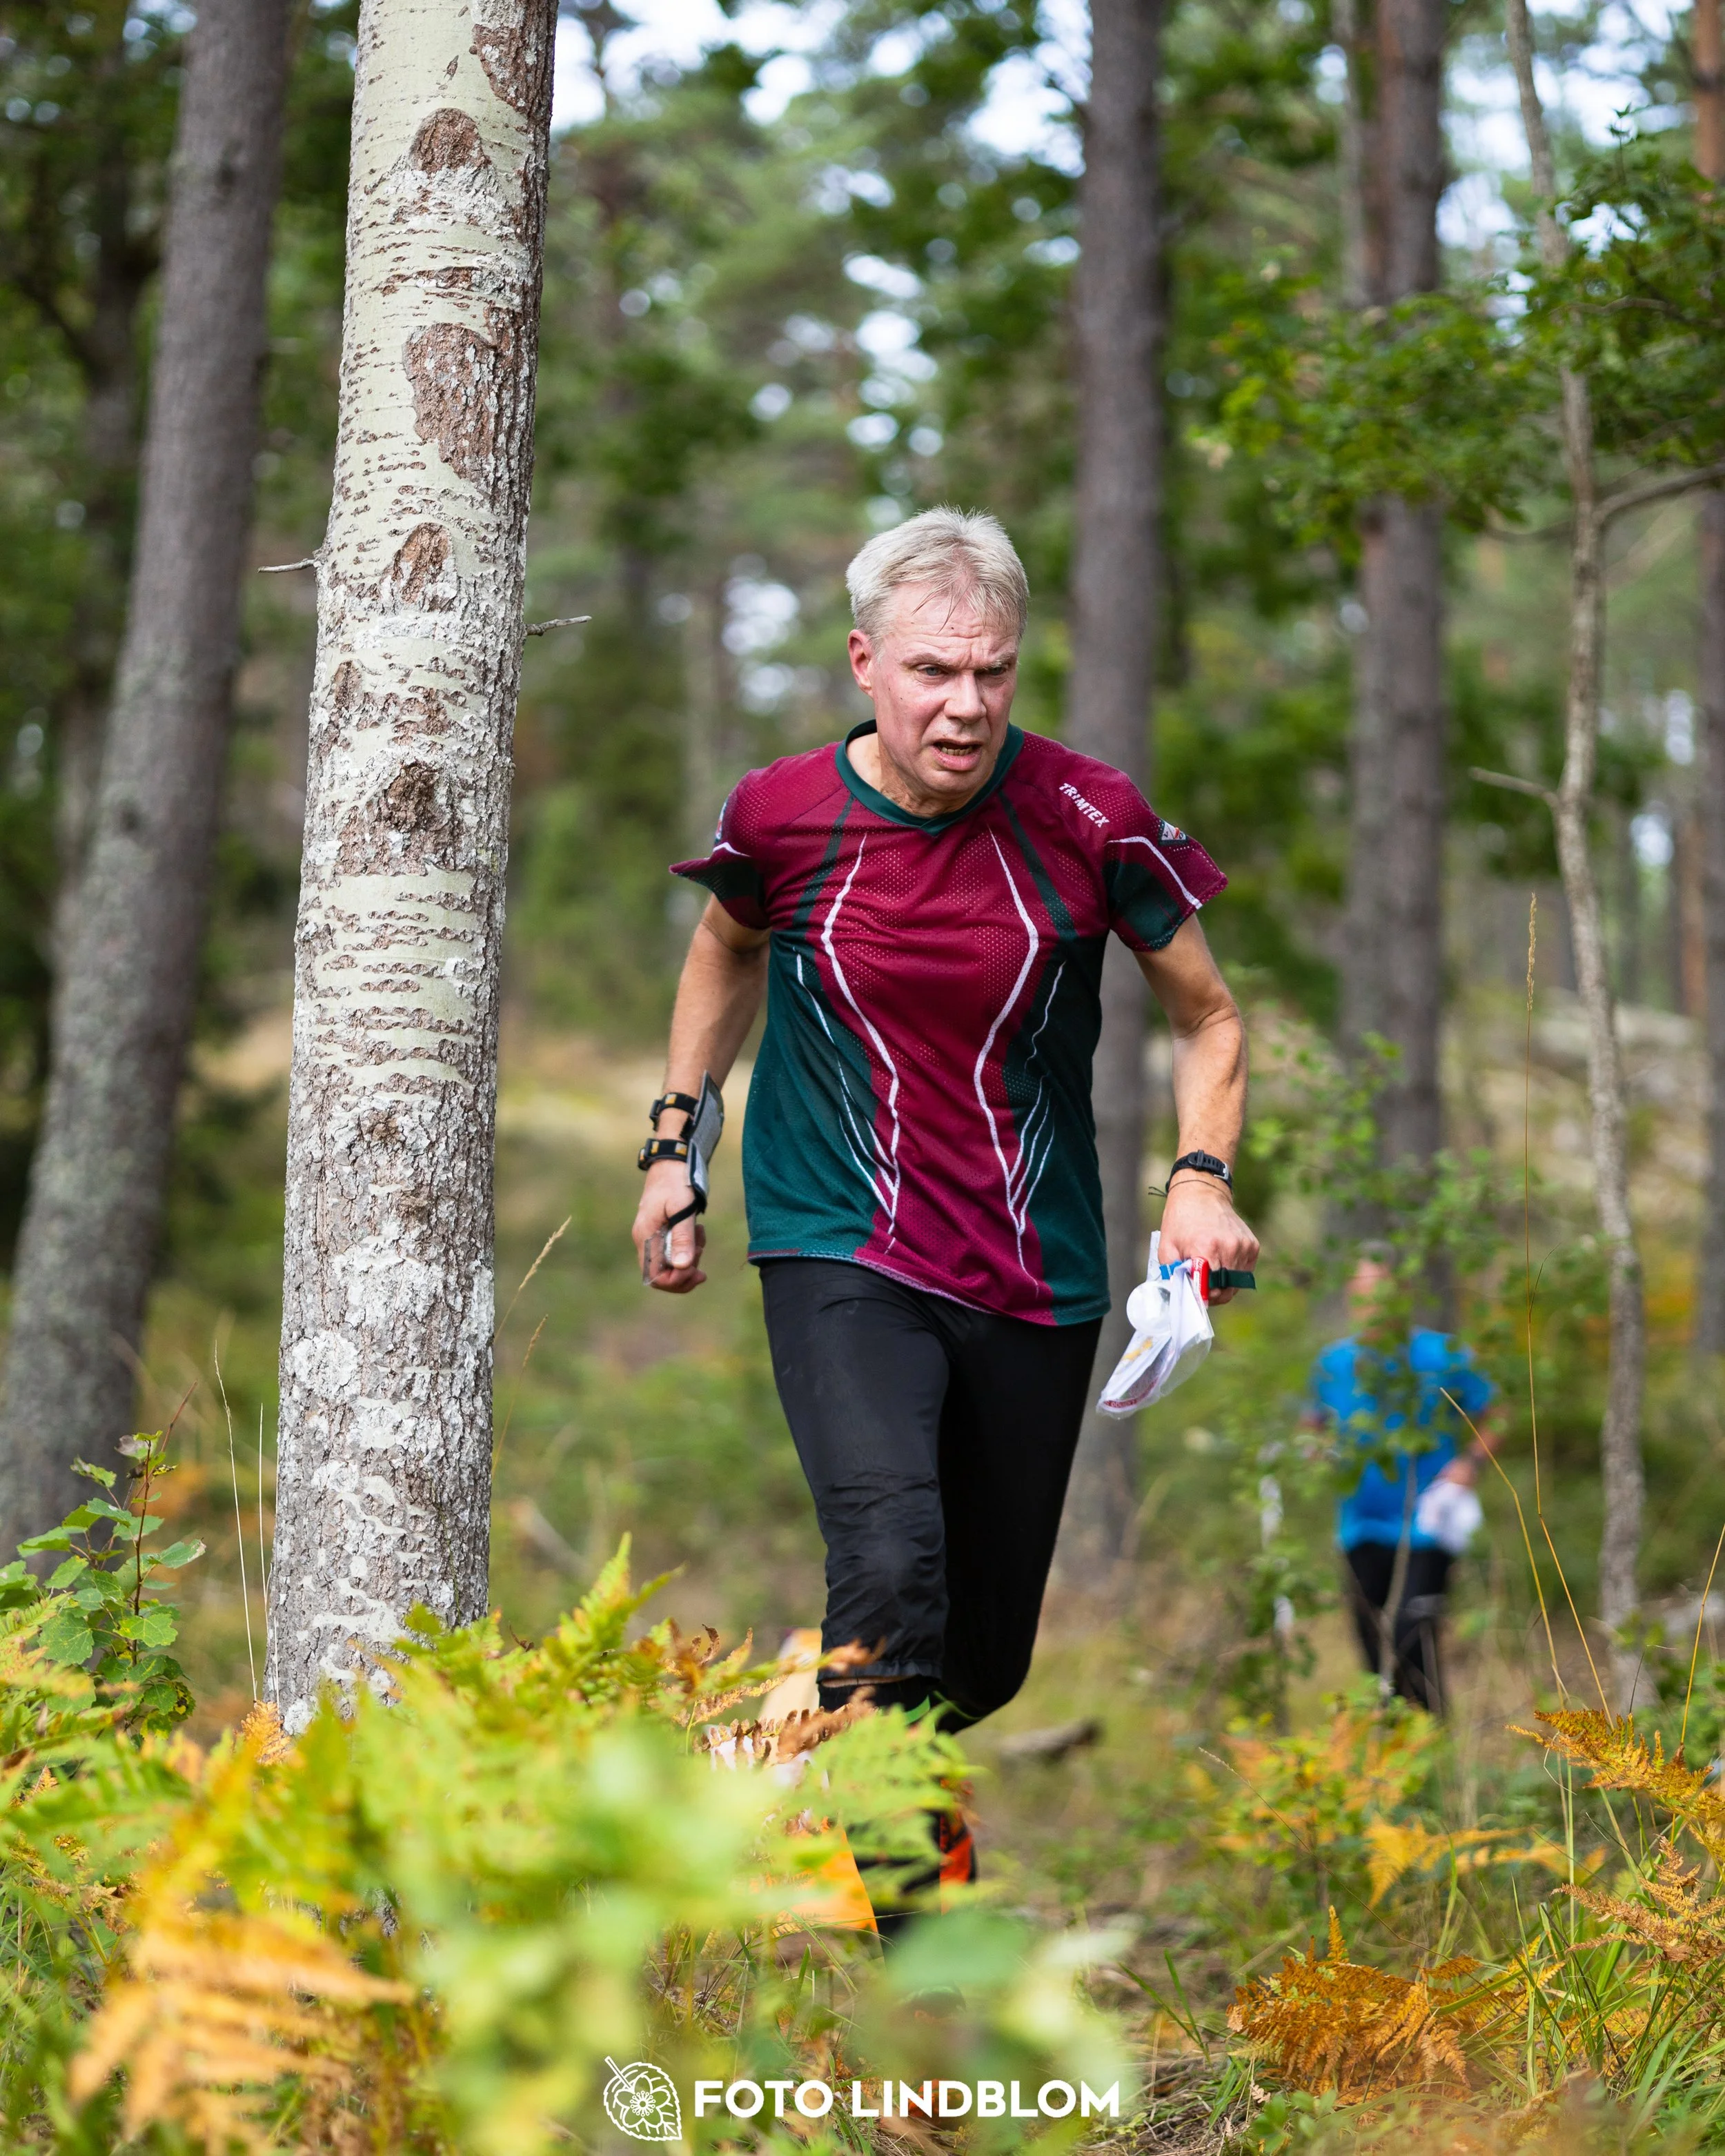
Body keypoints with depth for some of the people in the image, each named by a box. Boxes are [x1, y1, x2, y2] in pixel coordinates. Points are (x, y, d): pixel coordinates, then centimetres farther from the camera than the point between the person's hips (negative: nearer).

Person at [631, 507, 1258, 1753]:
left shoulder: (1087, 820, -8)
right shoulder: (784, 815, -7)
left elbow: (1209, 1018, 5)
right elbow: (729, 951, 18)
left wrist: (1202, 1179, -11)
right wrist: (675, 1144, 15)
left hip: (1035, 1278, 2)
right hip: (842, 1261, -2)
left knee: (987, 1661, 11)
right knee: (892, 1569, -28)